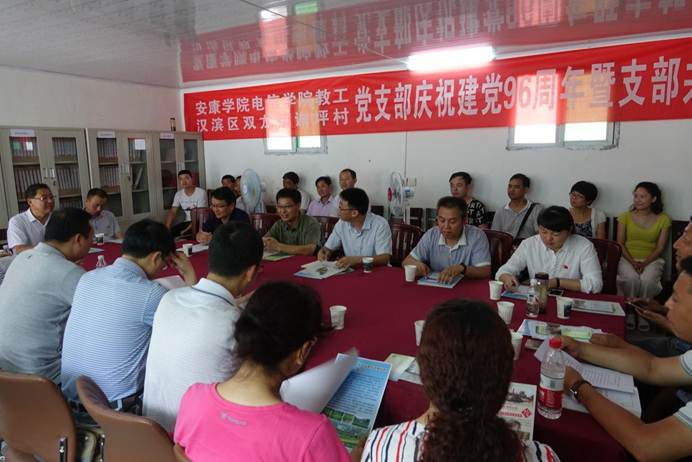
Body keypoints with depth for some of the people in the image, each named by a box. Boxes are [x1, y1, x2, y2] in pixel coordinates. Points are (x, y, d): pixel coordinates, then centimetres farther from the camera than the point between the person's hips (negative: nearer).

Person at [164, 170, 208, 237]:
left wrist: (187, 229, -22)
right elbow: (172, 212, 7)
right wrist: (167, 226, -11)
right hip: (187, 222, 6)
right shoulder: (178, 194, 6)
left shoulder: (201, 193, -13)